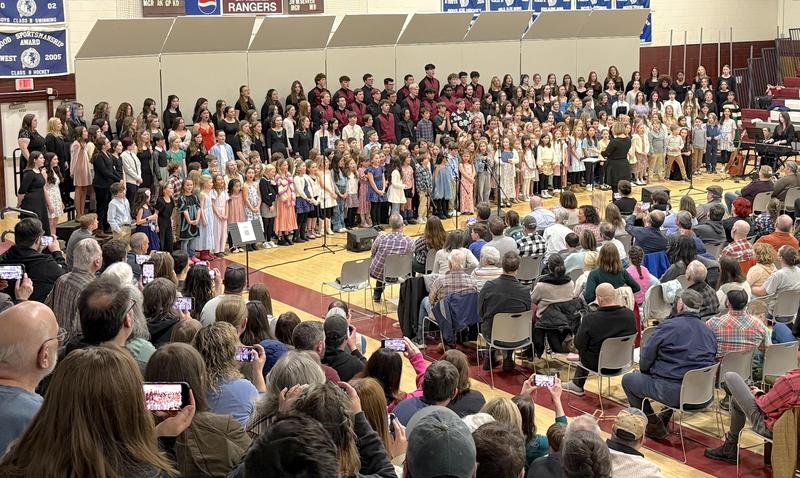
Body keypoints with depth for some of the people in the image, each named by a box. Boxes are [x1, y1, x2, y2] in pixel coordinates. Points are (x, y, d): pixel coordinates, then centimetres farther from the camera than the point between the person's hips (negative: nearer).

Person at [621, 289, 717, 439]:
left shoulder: (667, 327, -11)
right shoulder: (709, 331, 7)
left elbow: (645, 359, -6)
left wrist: (644, 370, 18)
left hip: (672, 392, -7)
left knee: (628, 380, 12)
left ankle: (653, 424, 13)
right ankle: (666, 417, 34)